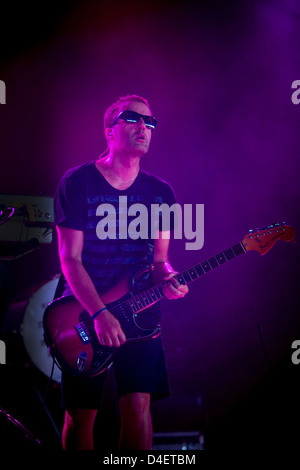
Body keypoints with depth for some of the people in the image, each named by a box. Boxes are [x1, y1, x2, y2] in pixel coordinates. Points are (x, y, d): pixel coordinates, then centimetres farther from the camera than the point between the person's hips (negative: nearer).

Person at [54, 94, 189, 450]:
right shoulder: (77, 182, -7)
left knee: (138, 406, -6)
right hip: (84, 312, -2)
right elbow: (70, 258, -11)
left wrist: (166, 278, -14)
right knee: (80, 415, 4)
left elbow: (159, 258, 10)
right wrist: (100, 314, -20)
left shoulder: (161, 193, 6)